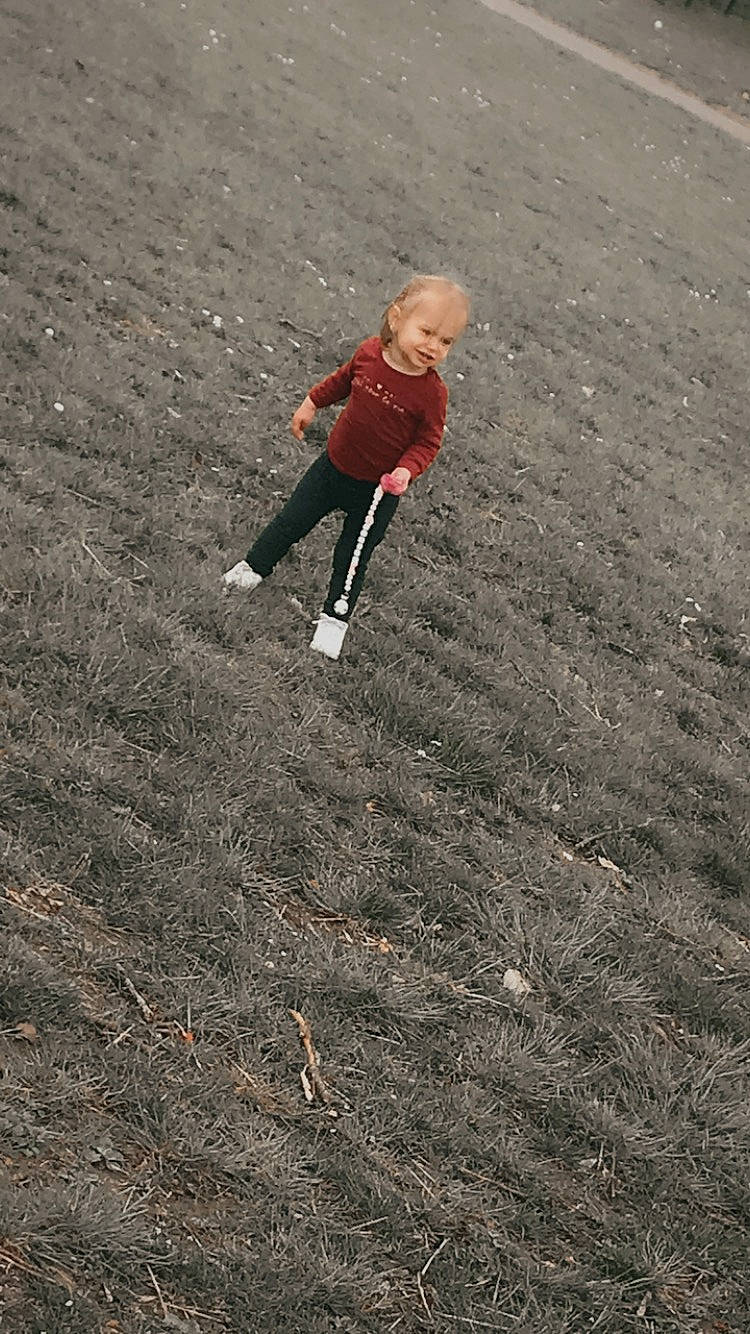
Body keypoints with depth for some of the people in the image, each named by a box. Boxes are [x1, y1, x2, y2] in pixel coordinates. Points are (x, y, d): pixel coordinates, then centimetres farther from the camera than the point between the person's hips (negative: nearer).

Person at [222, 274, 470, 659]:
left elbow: (428, 441, -14)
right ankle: (254, 566, 40)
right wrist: (312, 403, 12)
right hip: (333, 465, 3)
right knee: (293, 519, 18)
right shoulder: (370, 352, -14)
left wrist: (407, 470, -29)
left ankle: (335, 617, 30)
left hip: (377, 489, -3)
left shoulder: (432, 393, -24)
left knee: (353, 555, 11)